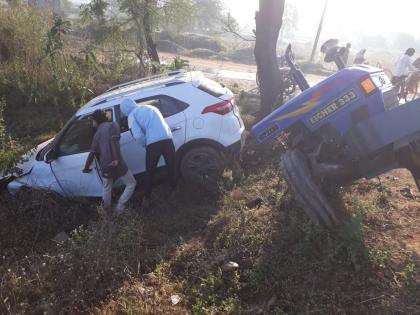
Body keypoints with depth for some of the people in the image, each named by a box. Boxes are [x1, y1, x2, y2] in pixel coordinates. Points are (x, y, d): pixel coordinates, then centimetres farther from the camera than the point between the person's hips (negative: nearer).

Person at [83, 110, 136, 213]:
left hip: (104, 167, 6)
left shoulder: (97, 133, 15)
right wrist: (116, 159, -26)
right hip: (116, 164, -6)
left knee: (107, 189, 26)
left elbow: (92, 152, 13)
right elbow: (114, 140, -19)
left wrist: (86, 167, 25)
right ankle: (120, 207, 7)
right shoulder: (113, 125, 0)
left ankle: (107, 210, 38)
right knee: (131, 183, 12)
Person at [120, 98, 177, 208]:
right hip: (168, 140, 4)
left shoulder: (132, 115, 8)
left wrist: (145, 144, 12)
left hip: (153, 144, -4)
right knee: (172, 169, 19)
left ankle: (147, 199, 21)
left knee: (149, 173, 12)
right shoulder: (150, 107, 26)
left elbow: (138, 136, -6)